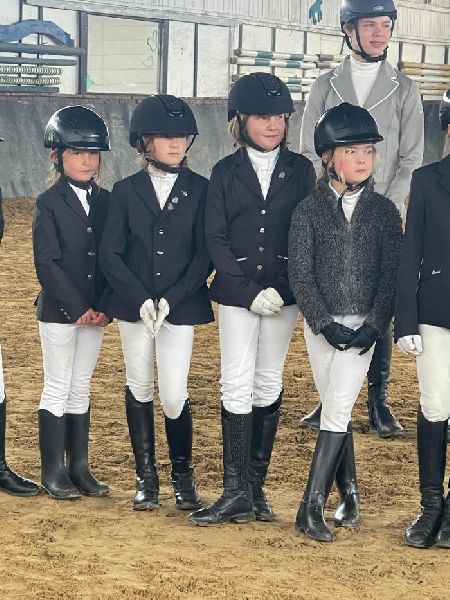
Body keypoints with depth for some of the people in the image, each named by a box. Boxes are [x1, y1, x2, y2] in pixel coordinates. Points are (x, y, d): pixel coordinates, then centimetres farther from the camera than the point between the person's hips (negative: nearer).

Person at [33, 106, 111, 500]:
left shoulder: (105, 201, 6)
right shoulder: (49, 203, -7)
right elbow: (47, 263, -12)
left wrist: (104, 306, -6)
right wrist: (77, 308, -15)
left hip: (96, 312, 4)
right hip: (58, 311, -4)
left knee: (81, 390, 11)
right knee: (57, 390, 2)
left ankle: (79, 467, 17)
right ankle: (53, 472, 9)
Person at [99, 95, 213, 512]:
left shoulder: (200, 190, 1)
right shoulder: (126, 191, 3)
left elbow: (205, 254, -4)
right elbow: (110, 253, -2)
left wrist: (171, 299, -13)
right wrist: (141, 299, -13)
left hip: (181, 306, -1)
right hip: (134, 305, 2)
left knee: (174, 395, -5)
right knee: (139, 389, 8)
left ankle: (182, 474, 15)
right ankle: (145, 476, 20)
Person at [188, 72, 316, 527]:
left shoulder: (300, 170, 4)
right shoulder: (226, 173, 2)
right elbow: (216, 239, -2)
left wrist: (283, 289, -10)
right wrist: (250, 291, -11)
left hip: (283, 294, 1)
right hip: (236, 294, -1)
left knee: (268, 387, 6)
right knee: (237, 386, -5)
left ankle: (256, 486, 14)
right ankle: (236, 493, -3)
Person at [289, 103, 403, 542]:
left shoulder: (384, 211, 2)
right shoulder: (308, 210, 0)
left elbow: (392, 274, 0)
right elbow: (300, 274, -4)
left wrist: (373, 325, -11)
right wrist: (325, 323, -13)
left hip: (363, 325, -1)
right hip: (321, 324, 1)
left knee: (337, 410, -9)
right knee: (336, 411, 7)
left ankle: (311, 507, -8)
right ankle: (348, 495, 22)